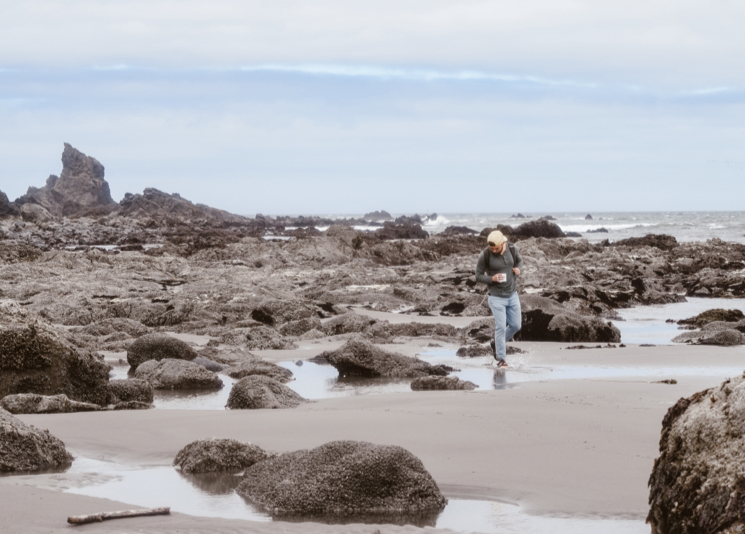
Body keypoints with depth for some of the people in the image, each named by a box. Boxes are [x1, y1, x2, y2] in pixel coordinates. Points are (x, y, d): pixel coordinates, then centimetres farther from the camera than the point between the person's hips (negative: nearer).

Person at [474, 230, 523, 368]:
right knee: (501, 327, -9)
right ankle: (501, 359, 2)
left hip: (512, 295, 5)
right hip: (496, 297, -5)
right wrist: (492, 279, -26)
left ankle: (500, 342, 37)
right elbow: (478, 276, -7)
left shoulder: (512, 249, -6)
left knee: (516, 325, 11)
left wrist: (518, 269, -9)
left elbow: (519, 260, 14)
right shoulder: (484, 256, -17)